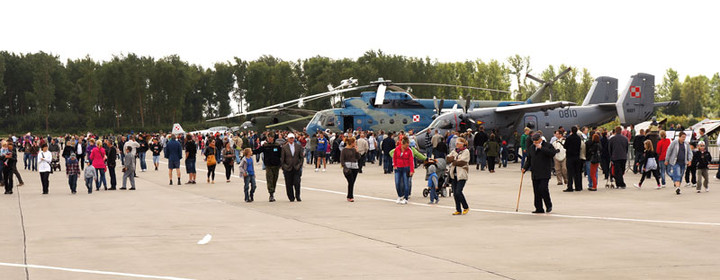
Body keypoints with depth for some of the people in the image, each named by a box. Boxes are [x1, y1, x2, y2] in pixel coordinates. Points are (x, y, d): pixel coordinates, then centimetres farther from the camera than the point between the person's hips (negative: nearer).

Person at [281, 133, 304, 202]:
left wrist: (300, 164, -1)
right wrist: (284, 167, -2)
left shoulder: (298, 146, 6)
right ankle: (291, 197, 13)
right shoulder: (284, 147, 0)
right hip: (288, 169, 0)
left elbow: (301, 157, 9)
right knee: (289, 184, 0)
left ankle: (298, 196, 8)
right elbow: (282, 159, 4)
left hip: (297, 168, 0)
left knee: (297, 183, -8)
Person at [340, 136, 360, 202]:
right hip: (348, 168, -6)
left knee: (352, 182, 7)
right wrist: (344, 167, -17)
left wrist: (357, 151, -4)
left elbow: (358, 157, 9)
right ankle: (350, 197, -4)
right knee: (350, 182, -10)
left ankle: (350, 196, 16)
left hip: (355, 167, 6)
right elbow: (342, 160, -7)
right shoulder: (344, 150, -7)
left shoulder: (354, 149, 10)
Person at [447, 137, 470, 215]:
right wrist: (455, 159, -11)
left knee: (458, 192, -13)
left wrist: (453, 161, -4)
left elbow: (462, 162, -15)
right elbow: (447, 159, 4)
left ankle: (466, 207, 6)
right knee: (455, 193, 5)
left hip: (461, 175, -6)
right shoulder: (454, 151, 15)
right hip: (454, 175, 6)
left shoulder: (466, 151, -4)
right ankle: (458, 210, 14)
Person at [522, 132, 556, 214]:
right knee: (536, 192, 4)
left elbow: (552, 153, -21)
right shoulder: (531, 148, 16)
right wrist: (525, 168, 4)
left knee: (543, 189, -15)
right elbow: (528, 160, 20)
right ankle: (539, 208, 10)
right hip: (535, 173, 6)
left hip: (544, 173, -6)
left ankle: (549, 205, 5)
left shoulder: (547, 146, -2)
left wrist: (541, 148, -20)